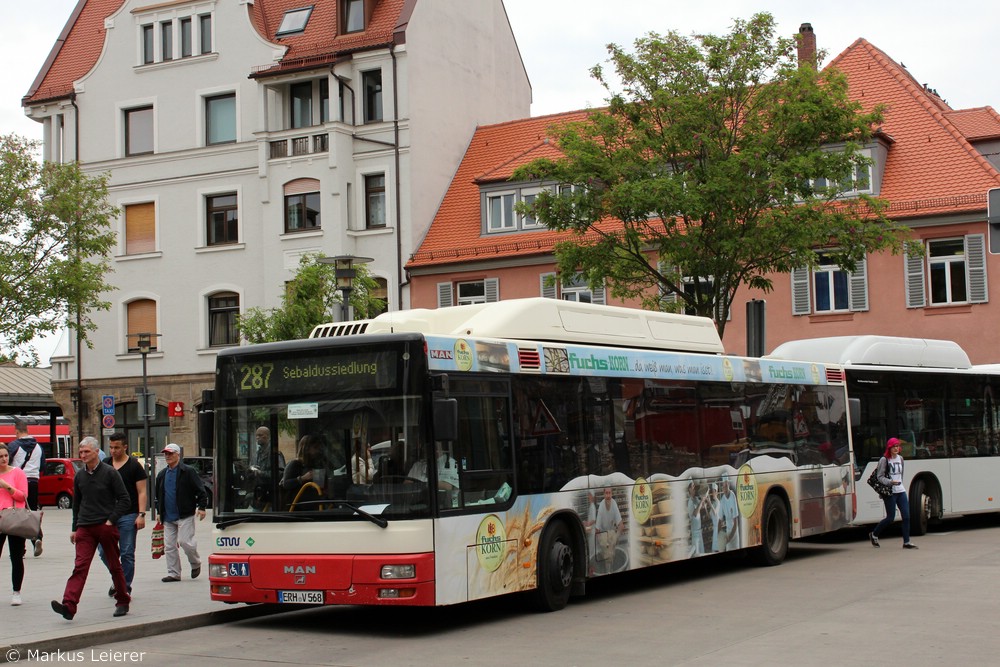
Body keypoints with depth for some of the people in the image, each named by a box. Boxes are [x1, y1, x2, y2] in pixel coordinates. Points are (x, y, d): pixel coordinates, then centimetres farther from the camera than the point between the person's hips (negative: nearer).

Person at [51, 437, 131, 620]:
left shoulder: (109, 473, -4)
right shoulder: (79, 476, 11)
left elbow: (124, 500, -4)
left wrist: (111, 520, -12)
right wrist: (75, 528, 16)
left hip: (106, 527, -3)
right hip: (85, 528, 4)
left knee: (114, 566, 7)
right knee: (80, 566, -10)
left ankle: (123, 602, 22)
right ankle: (69, 606, -22)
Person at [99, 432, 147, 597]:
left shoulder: (134, 466, -1)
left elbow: (142, 492, -4)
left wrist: (141, 514, -14)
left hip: (128, 516, -4)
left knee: (127, 553, 0)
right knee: (104, 551, 0)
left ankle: (125, 586, 9)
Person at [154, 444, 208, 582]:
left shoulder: (188, 472, -4)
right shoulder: (162, 474, 15)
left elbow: (201, 491, -5)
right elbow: (158, 495, 25)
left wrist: (201, 507, -13)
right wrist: (159, 512, 20)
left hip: (185, 516, -6)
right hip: (168, 517, 6)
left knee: (185, 541, -13)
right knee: (169, 546, 4)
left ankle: (196, 564, 12)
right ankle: (173, 573, 11)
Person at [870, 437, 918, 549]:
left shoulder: (900, 458, 13)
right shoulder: (884, 460, -7)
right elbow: (880, 477, -10)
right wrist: (890, 482, -25)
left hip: (901, 491, 6)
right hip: (890, 492, -6)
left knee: (906, 516, -3)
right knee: (890, 518, -3)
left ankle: (906, 542, 1)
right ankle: (874, 534, 18)